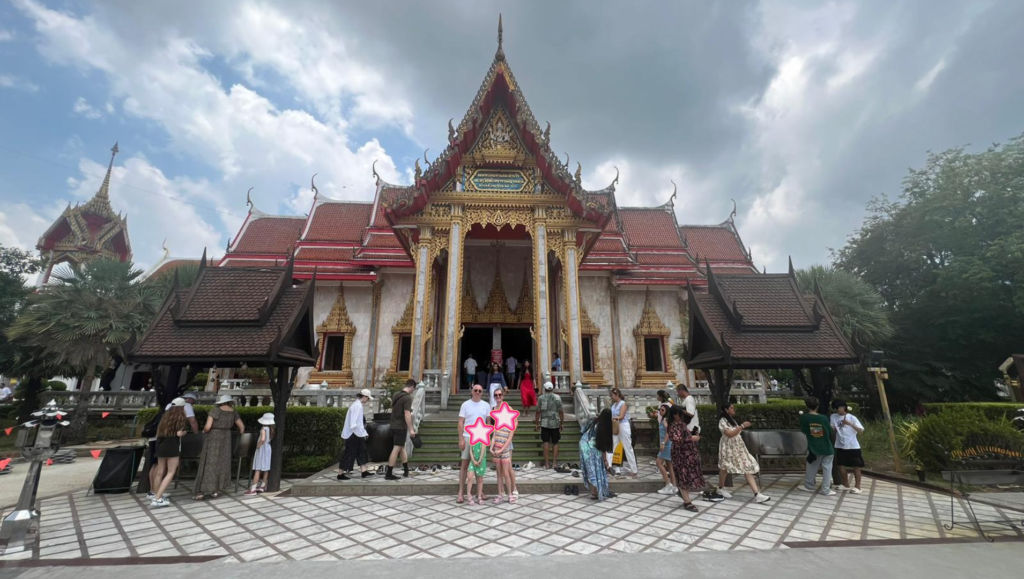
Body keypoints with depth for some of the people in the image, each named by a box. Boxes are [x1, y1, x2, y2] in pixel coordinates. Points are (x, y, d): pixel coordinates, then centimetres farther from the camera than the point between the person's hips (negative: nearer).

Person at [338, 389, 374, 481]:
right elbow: (353, 422, -24)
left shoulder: (358, 405, 13)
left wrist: (364, 433, 18)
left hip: (357, 434, 10)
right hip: (353, 434, -10)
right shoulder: (357, 405, -18)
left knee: (361, 451, 10)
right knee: (349, 453, -1)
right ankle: (340, 474, 8)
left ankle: (364, 471, 14)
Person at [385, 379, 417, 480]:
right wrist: (411, 429, -16)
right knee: (396, 449, -3)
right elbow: (407, 415, -21)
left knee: (402, 447, 17)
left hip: (394, 425, 9)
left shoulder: (395, 394, 8)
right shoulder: (408, 397, -17)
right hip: (401, 427, -8)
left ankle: (406, 470, 26)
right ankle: (388, 474, 0)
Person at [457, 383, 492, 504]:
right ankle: (460, 492, 7)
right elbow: (461, 423, -3)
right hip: (467, 437, -2)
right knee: (465, 464, 2)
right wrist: (461, 439, -9)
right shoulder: (465, 405, -2)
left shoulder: (486, 405, 4)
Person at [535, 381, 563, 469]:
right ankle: (554, 463, 10)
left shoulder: (541, 397, -2)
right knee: (555, 443, 10)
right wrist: (561, 423, 8)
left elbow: (538, 411, -1)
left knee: (546, 442, 2)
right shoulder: (557, 397, -1)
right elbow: (561, 412, -2)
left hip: (544, 423, 0)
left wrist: (536, 423, 8)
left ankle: (546, 464, 3)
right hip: (555, 424, 1)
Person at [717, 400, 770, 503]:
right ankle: (721, 489, 28)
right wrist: (742, 426, -28)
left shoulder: (733, 419, 12)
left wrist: (743, 428, 7)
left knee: (748, 468, -4)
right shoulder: (723, 421, -15)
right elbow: (730, 434, -26)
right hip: (728, 448, -7)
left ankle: (757, 495, -8)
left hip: (739, 447, 7)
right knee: (724, 468, 9)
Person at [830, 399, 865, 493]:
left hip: (853, 446, -4)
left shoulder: (851, 417, -6)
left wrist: (849, 423, -25)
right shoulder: (833, 417, 4)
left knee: (856, 467, 3)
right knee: (841, 466, 9)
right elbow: (832, 429, 7)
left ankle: (857, 487, 12)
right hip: (840, 446, 4)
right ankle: (846, 485, 23)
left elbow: (861, 430, -13)